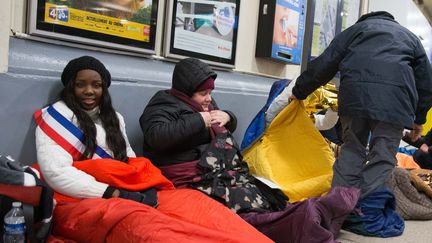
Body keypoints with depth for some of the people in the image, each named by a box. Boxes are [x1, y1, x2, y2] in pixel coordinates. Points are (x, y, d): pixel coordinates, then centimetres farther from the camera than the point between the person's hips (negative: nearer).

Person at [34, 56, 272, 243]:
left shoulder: (113, 118, 22)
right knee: (139, 223, -41)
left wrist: (147, 190, -8)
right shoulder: (56, 116, 4)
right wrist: (116, 193, -16)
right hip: (80, 202, -6)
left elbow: (132, 165, 16)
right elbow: (57, 173, -9)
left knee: (192, 201, -24)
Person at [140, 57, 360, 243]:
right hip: (198, 181, -9)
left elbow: (230, 127, 34)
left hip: (226, 174, 9)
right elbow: (155, 136, -20)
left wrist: (227, 117, 9)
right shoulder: (165, 103, -1)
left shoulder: (206, 103, 23)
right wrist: (198, 121, -16)